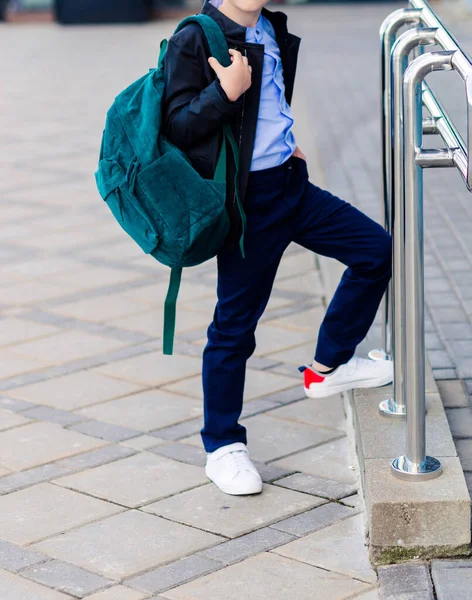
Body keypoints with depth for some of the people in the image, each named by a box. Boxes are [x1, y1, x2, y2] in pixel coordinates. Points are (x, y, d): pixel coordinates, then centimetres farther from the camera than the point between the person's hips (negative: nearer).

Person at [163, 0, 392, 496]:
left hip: (292, 184, 8)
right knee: (236, 321, 0)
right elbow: (177, 129, -18)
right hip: (248, 200, -8)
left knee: (376, 250, 10)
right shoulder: (193, 41, -14)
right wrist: (225, 92, -28)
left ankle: (327, 368, 23)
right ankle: (222, 447, 14)